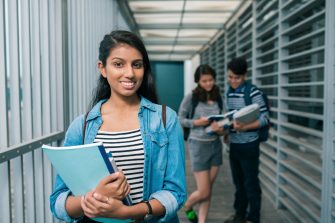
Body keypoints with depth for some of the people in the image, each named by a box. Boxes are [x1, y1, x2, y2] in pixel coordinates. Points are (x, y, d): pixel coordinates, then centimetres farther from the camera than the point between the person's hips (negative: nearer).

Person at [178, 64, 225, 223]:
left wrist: (220, 129, -11)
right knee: (203, 192, 0)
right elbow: (180, 119, -5)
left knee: (208, 190, 10)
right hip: (199, 145, -5)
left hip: (215, 144, 5)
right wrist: (197, 122, -20)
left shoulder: (217, 98, 4)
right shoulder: (191, 97, -10)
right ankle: (188, 206, 32)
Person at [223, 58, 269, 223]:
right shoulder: (229, 92, 8)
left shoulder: (253, 92, -13)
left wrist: (244, 127, -28)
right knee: (238, 181, 17)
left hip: (248, 145, -6)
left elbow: (265, 118, -16)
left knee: (251, 183, 5)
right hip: (233, 144, 6)